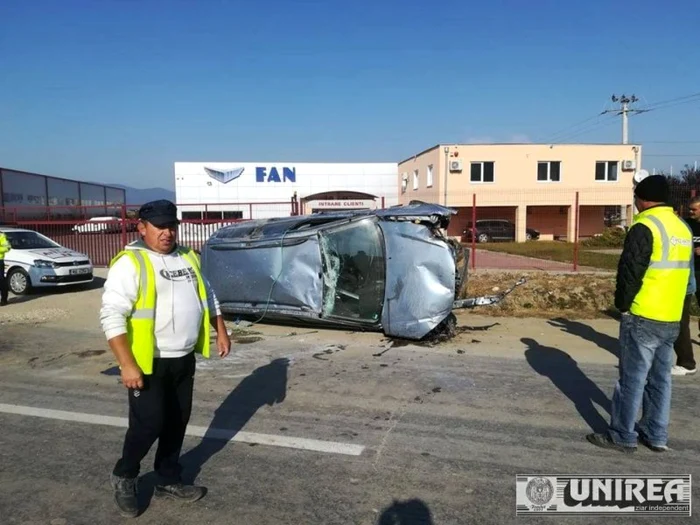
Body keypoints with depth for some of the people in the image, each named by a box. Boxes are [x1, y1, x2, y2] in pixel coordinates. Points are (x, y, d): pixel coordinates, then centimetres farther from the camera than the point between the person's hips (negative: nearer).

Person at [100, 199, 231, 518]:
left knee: (177, 422, 14)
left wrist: (221, 331, 13)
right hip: (149, 362, -6)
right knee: (149, 423, -3)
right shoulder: (130, 263, -13)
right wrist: (127, 364, -24)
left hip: (184, 359, 7)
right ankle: (123, 476, 25)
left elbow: (207, 297, 20)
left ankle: (168, 481, 31)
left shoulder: (187, 258, 9)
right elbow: (112, 316, -19)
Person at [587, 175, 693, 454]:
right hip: (672, 319, 8)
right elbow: (684, 271, 18)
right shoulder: (683, 228, 11)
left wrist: (622, 304, -3)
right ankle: (656, 436, 23)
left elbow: (630, 272, -16)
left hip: (643, 317, -8)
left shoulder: (645, 227, -15)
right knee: (660, 378, 15)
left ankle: (622, 436, 9)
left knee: (632, 378, 0)